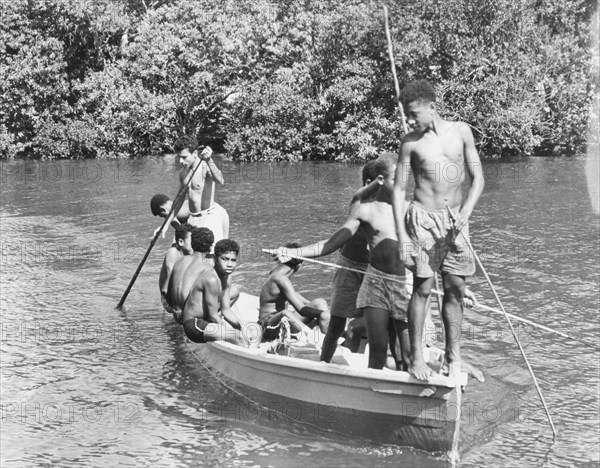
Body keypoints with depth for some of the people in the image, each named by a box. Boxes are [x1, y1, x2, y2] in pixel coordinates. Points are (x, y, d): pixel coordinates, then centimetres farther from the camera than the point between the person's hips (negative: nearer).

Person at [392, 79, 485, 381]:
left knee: (455, 290, 4)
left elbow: (477, 178, 4)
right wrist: (401, 234, -8)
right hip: (423, 218, -2)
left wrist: (465, 214, -10)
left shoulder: (461, 131, 3)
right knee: (423, 287, -6)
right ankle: (416, 358, 2)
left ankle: (453, 358, 11)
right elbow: (399, 189, 0)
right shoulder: (411, 141, -1)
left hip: (455, 220, 2)